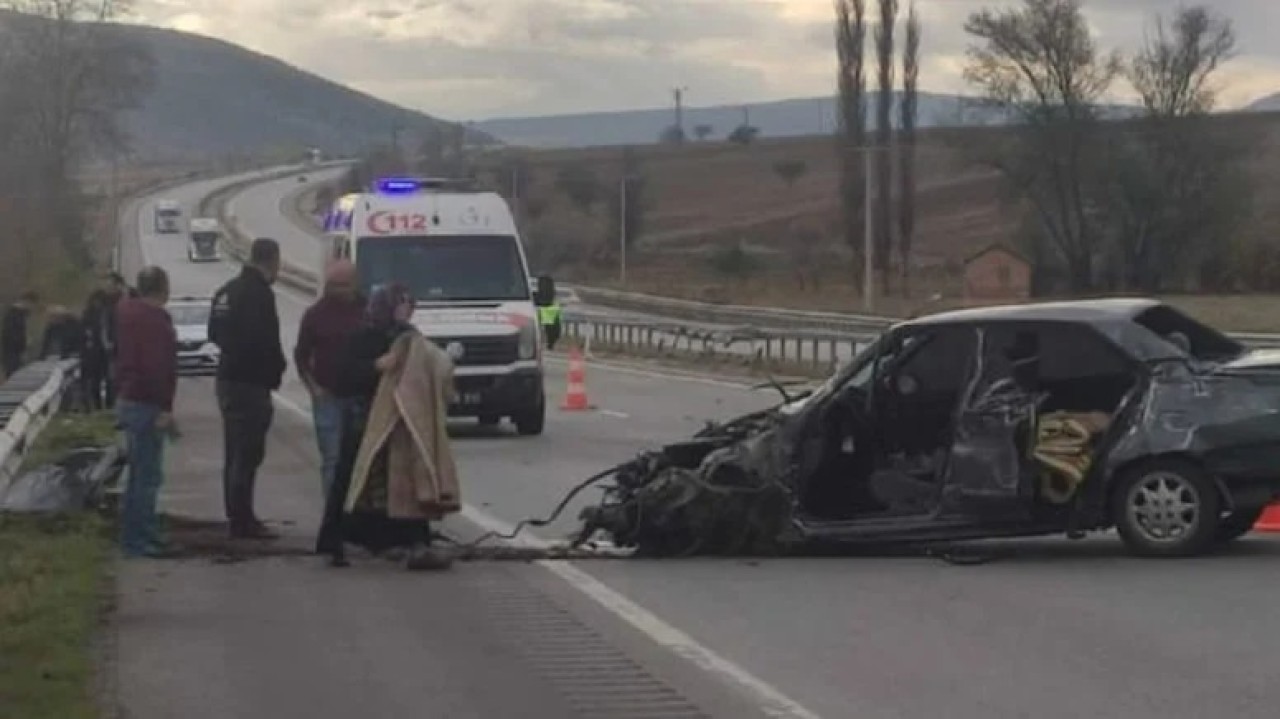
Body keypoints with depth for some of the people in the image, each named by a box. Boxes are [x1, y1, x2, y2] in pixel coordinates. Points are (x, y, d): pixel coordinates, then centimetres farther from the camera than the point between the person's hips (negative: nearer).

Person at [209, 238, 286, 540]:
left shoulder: (227, 291, 13)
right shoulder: (260, 293, -17)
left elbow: (215, 333, 19)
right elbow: (266, 342, -23)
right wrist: (277, 369, -7)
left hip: (228, 378, 10)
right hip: (251, 382, -10)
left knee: (235, 453, 16)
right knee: (248, 453, -7)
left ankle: (236, 515, 23)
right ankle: (242, 520, -6)